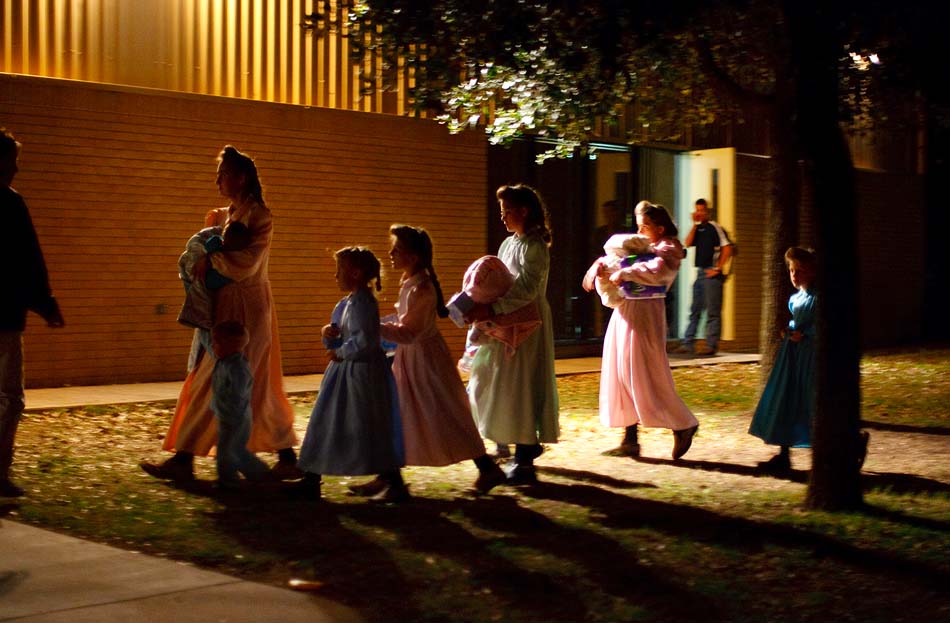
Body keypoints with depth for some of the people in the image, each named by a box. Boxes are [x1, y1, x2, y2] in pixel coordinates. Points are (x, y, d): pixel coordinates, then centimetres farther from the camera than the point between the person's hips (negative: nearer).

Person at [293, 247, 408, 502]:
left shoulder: (363, 303, -17)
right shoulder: (345, 304, 13)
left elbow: (365, 341, -26)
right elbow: (335, 344, 18)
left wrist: (339, 353, -15)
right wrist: (329, 335, -3)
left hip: (362, 373, -10)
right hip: (344, 374, 10)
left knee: (370, 430, -4)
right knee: (324, 426, 11)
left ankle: (395, 484, 5)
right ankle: (311, 481, 19)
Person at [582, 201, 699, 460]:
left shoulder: (668, 250, -5)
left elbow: (655, 271, -25)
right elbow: (612, 260, 16)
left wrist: (624, 274, -26)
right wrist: (600, 267, -4)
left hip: (644, 314, -8)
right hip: (624, 314, 8)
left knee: (646, 377, -7)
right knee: (622, 377, 7)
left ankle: (683, 426, 7)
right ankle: (630, 440, 12)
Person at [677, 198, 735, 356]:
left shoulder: (715, 227, -6)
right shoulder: (697, 229, 14)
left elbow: (727, 248, -12)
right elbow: (688, 243, -1)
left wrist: (718, 268, -13)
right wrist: (694, 224, -4)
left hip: (712, 274, -8)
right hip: (700, 272, 8)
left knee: (713, 311, -4)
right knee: (694, 310, 9)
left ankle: (711, 346, -2)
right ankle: (688, 344, 11)